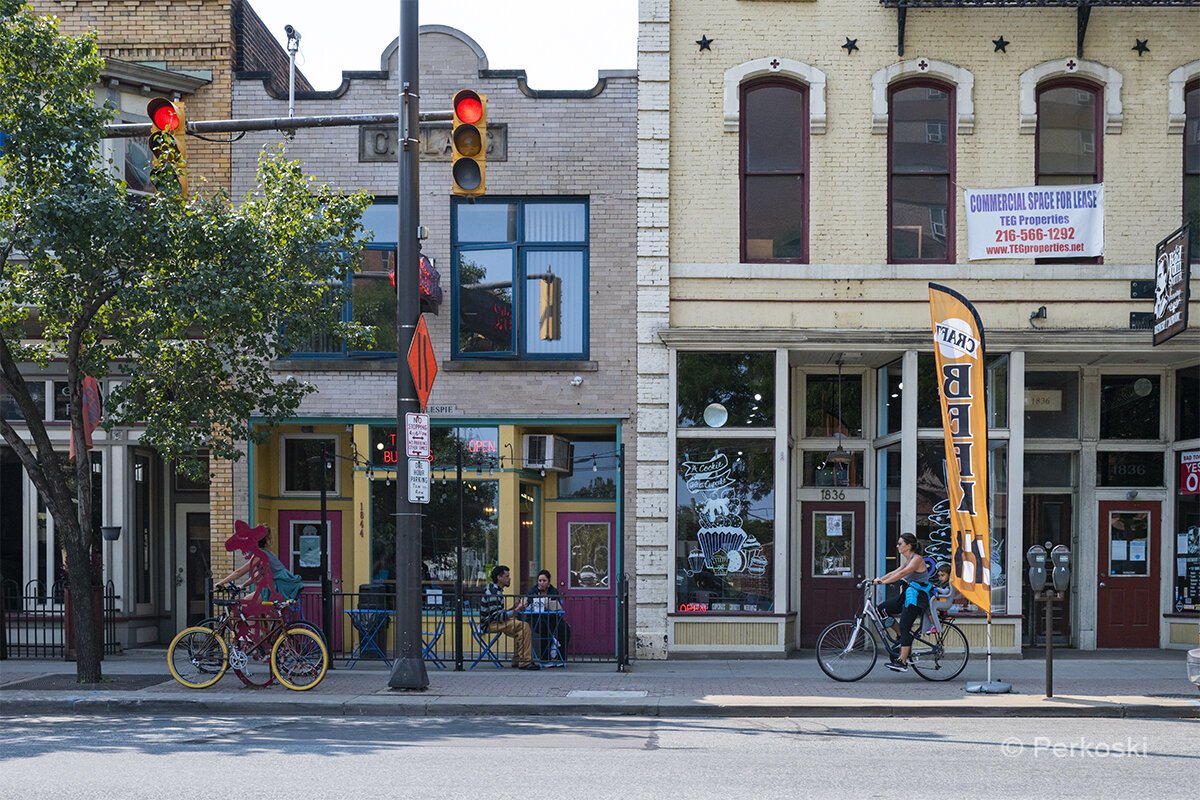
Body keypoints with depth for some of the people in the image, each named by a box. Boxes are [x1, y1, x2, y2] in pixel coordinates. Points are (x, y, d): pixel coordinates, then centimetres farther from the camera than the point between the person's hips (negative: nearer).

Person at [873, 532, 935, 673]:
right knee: (882, 608, 3)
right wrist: (878, 580, -1)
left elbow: (901, 574, -25)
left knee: (904, 627, -11)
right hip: (908, 594, 9)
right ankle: (902, 638, 9)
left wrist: (883, 582, -30)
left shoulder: (917, 559, -12)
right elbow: (894, 572, 11)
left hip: (917, 596, -9)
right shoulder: (908, 560, 18)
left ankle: (902, 662, -11)